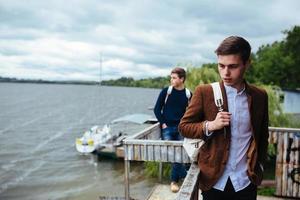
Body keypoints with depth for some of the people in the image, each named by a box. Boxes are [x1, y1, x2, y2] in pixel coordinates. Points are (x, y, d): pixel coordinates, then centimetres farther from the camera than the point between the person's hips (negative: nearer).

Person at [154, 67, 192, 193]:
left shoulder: (188, 94, 0)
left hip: (180, 128, 1)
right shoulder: (166, 91, -3)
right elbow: (157, 109, 1)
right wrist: (162, 123, -6)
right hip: (167, 128, -1)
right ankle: (186, 176, 8)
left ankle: (174, 181, 12)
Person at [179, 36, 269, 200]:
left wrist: (259, 165, 6)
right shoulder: (204, 92, -8)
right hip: (213, 180, -1)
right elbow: (184, 127, -4)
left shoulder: (260, 96, 0)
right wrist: (210, 125, -19)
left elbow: (262, 135, 12)